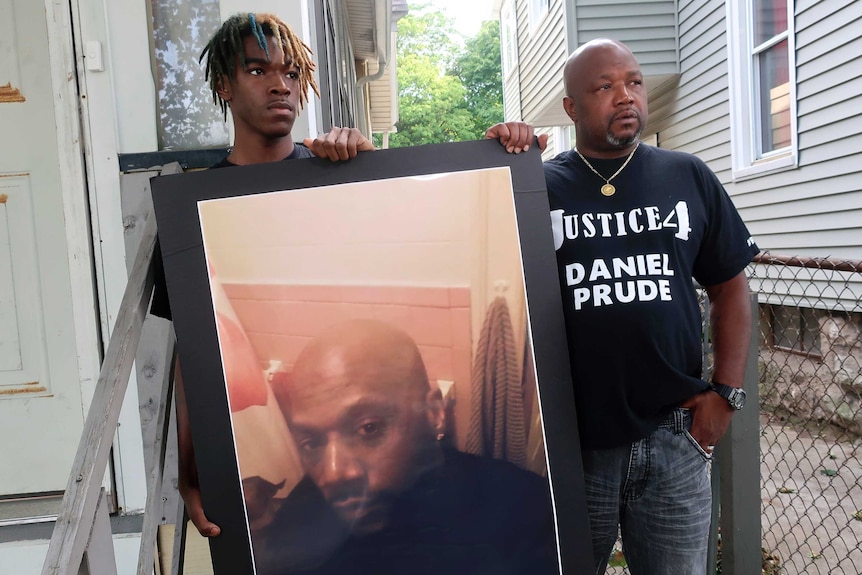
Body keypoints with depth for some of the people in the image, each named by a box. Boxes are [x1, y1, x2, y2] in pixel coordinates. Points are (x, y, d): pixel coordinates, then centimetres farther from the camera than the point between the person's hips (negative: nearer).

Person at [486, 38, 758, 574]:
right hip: (571, 444, -1)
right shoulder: (539, 186, -1)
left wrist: (726, 391, 2)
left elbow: (730, 287, 10)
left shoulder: (688, 177, 5)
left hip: (674, 439, 2)